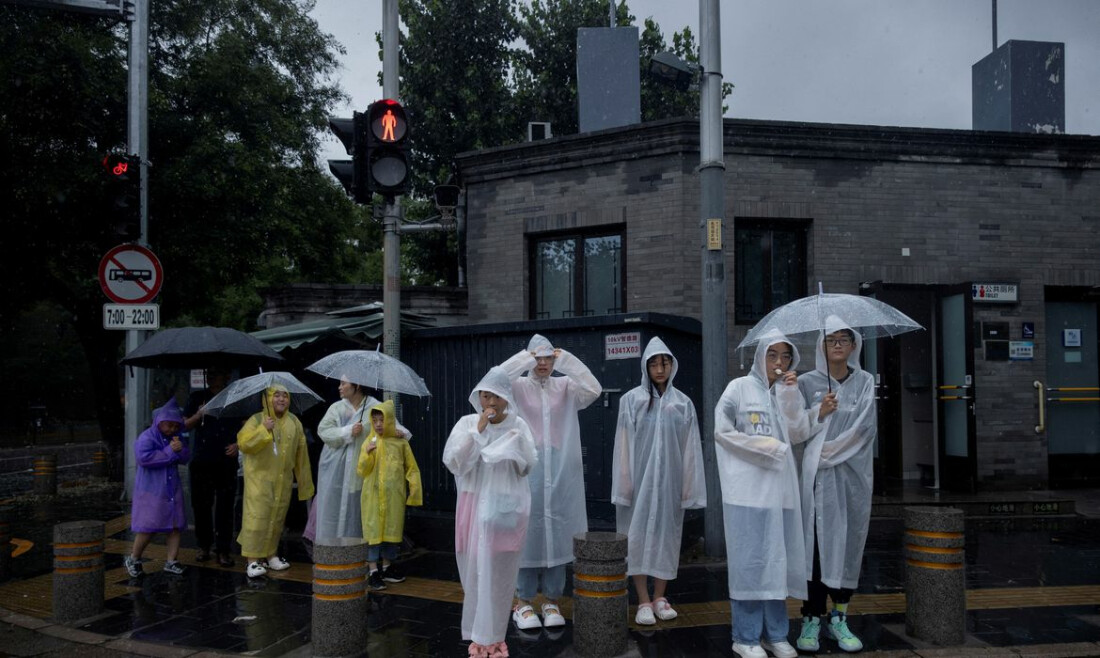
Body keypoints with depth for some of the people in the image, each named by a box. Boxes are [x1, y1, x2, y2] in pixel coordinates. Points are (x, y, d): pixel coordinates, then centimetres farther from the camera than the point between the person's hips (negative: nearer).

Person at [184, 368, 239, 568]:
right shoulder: (198, 397, 10)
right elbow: (185, 426, 10)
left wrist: (238, 444, -6)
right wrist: (199, 415, -10)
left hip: (226, 462, -2)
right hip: (201, 461, 2)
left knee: (225, 506, 0)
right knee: (201, 504, 6)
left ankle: (223, 549, 6)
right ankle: (204, 546, 20)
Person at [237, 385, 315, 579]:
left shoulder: (294, 422, 7)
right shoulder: (257, 420, -4)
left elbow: (300, 452, 10)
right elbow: (243, 444, -16)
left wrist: (304, 479, 9)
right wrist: (264, 430, -24)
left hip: (283, 480, 4)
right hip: (260, 477, -4)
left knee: (277, 517, 9)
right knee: (257, 516, -9)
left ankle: (270, 554, 22)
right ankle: (253, 559, -6)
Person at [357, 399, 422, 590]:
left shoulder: (401, 442, 0)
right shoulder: (369, 443, 0)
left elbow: (411, 468, 4)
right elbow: (361, 471, -3)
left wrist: (414, 490, -2)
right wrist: (367, 453, -19)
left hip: (394, 495, 1)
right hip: (373, 495, -1)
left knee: (392, 529, 10)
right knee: (373, 530, -1)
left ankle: (387, 566, 25)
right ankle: (373, 570, 6)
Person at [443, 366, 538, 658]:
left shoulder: (518, 426, 1)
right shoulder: (466, 423, -1)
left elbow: (528, 467, 0)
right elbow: (452, 462, -11)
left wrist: (518, 439, -16)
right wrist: (477, 430, -16)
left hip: (507, 507, 0)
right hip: (475, 505, 0)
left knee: (502, 573, 4)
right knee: (476, 570, 3)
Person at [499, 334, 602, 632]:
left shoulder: (565, 387, 6)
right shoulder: (518, 387, 2)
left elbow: (593, 389, -11)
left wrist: (567, 361, -13)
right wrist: (523, 360, -16)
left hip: (561, 472, 2)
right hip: (527, 471, -2)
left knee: (558, 534, 7)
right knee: (528, 533, 2)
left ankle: (552, 601, 19)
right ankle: (523, 602, 14)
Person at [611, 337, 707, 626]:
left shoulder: (683, 403, 4)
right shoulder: (632, 400, -2)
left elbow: (690, 447, 4)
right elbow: (624, 444, -2)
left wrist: (689, 486, 1)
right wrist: (625, 483, -6)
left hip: (669, 480, 2)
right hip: (641, 479, -2)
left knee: (667, 534, 8)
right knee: (639, 535, 0)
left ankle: (659, 597, 20)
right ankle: (644, 602, 8)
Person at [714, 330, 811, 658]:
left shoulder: (788, 392, 15)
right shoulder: (740, 387, -1)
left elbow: (800, 434, 4)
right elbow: (722, 431, -7)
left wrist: (791, 395, -6)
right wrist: (767, 447, -7)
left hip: (780, 487, 5)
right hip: (748, 487, -5)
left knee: (777, 560, 7)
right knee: (750, 560, -3)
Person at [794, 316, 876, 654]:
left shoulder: (864, 381, 8)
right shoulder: (807, 382, 4)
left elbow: (865, 426, -3)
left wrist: (832, 449, -11)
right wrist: (819, 413, -15)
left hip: (854, 472, 2)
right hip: (818, 474, -2)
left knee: (850, 541, 5)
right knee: (817, 541, -4)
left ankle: (839, 618, 16)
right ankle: (812, 619, 3)